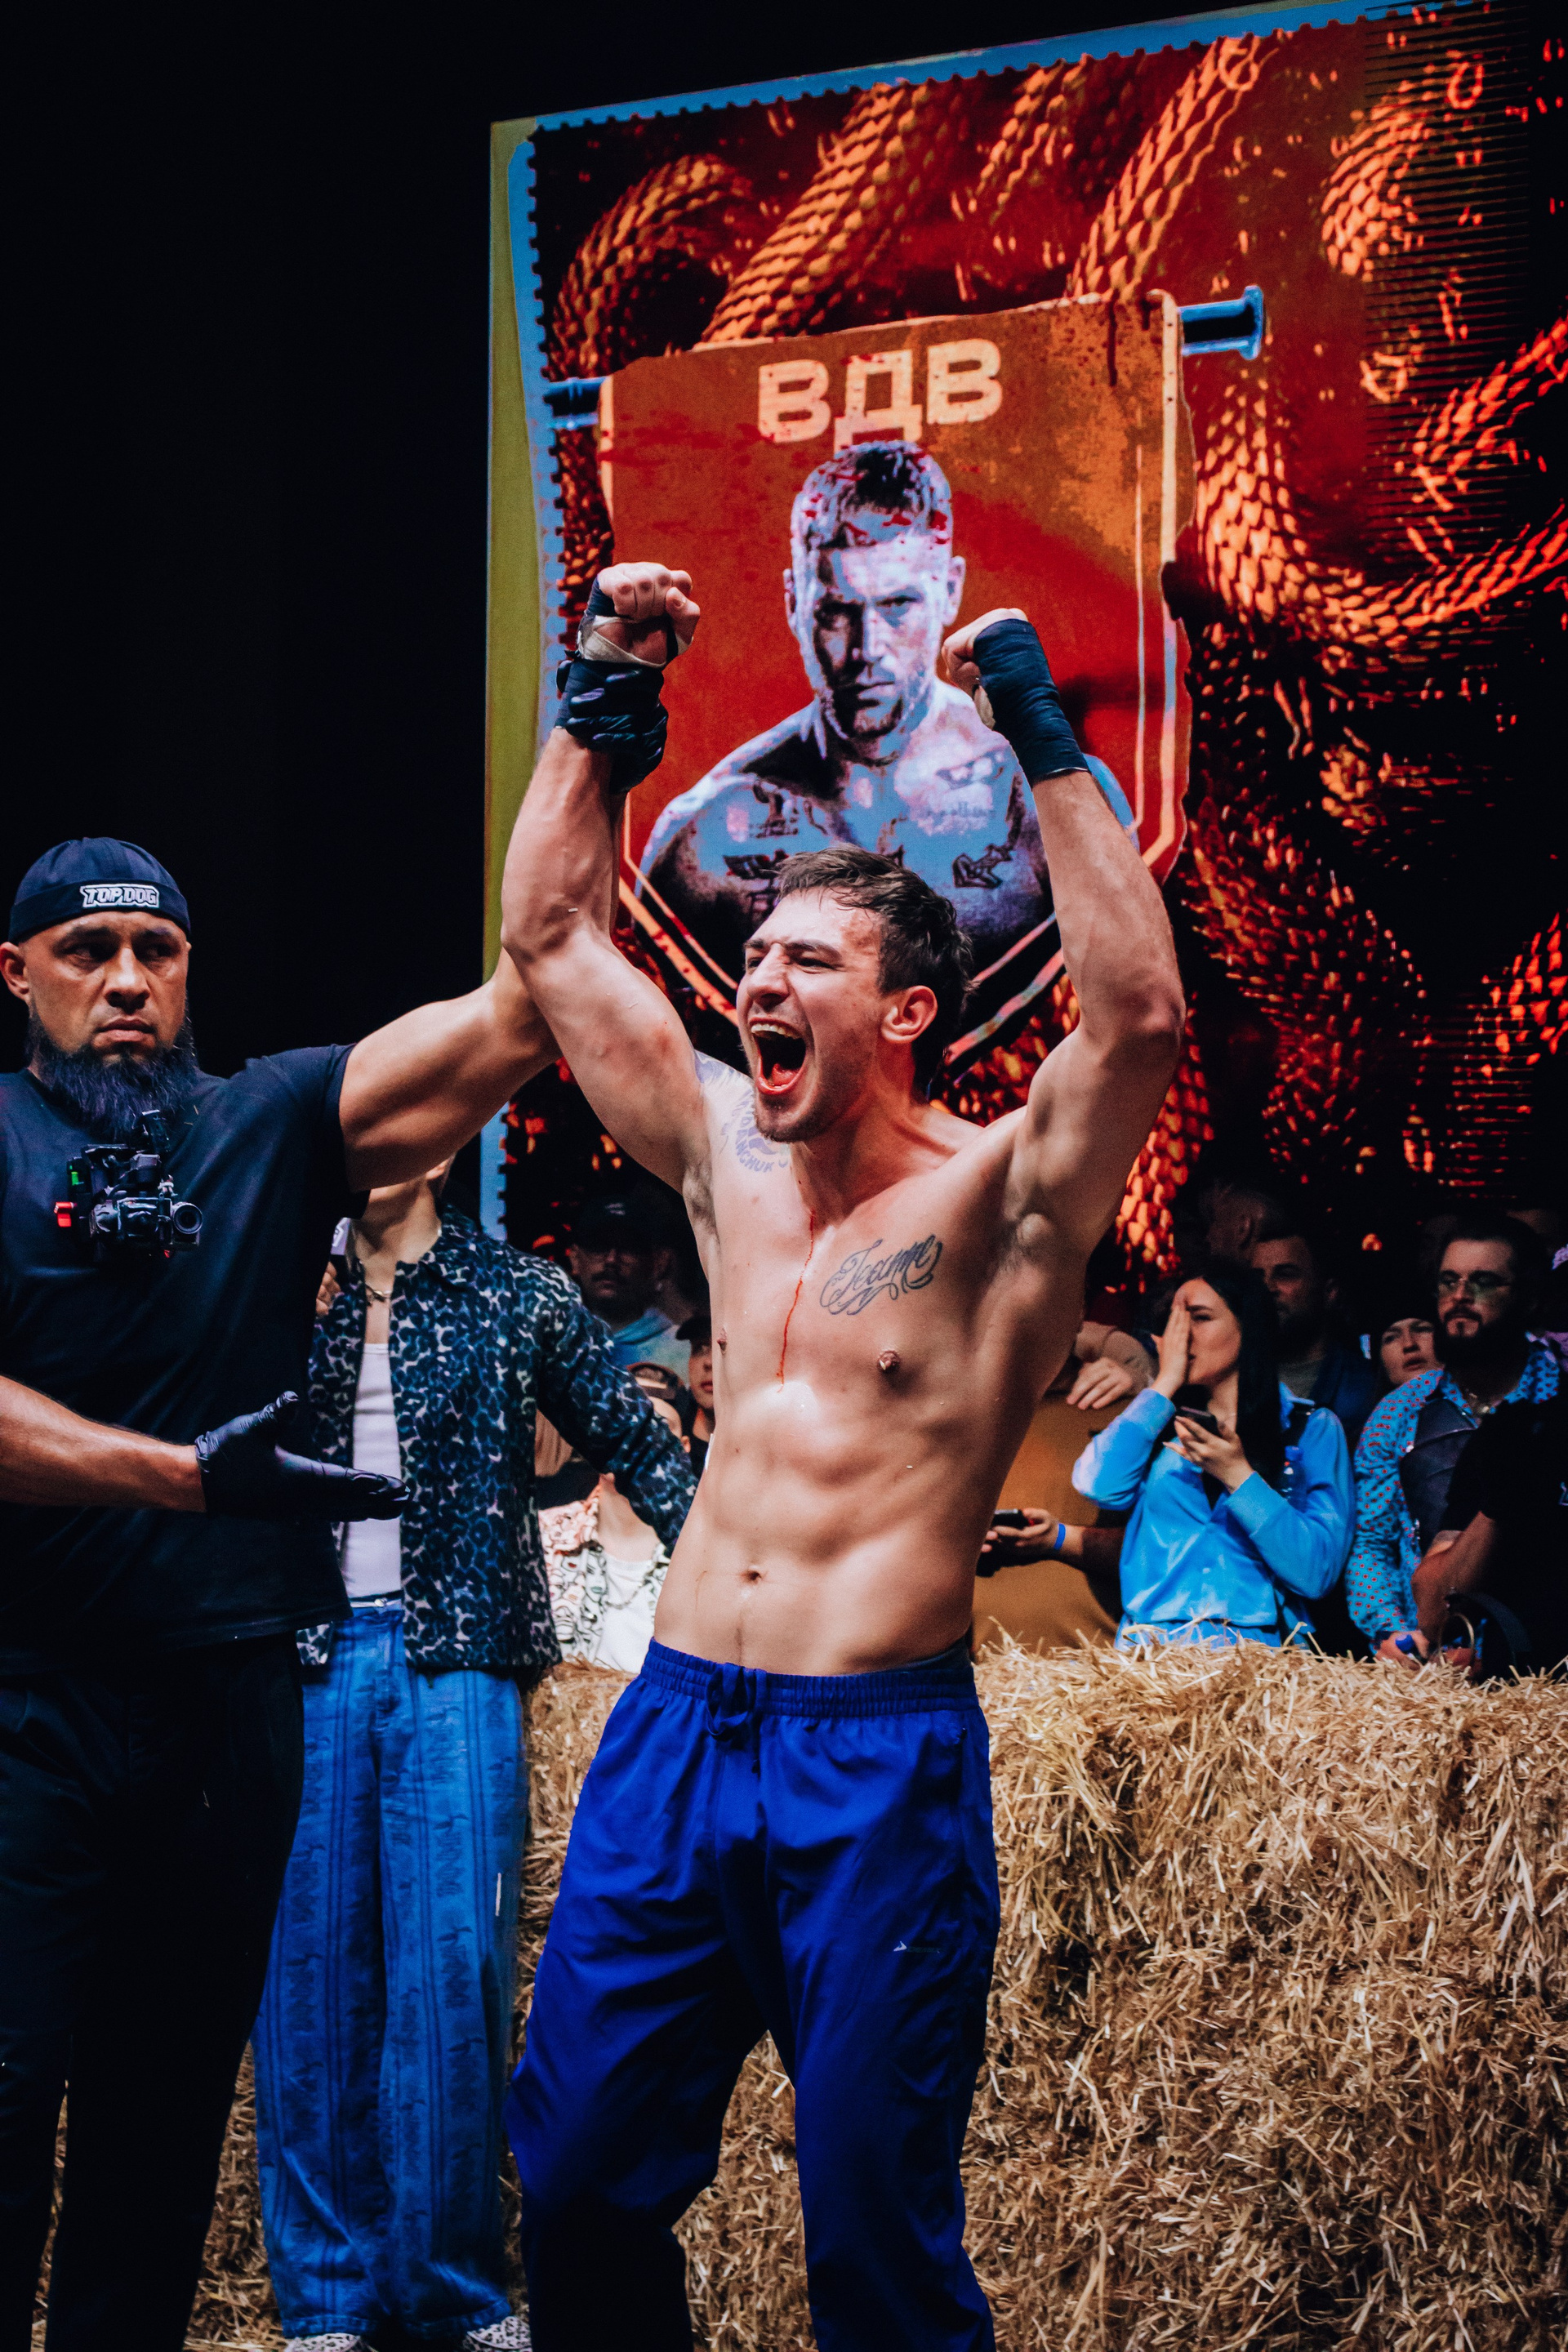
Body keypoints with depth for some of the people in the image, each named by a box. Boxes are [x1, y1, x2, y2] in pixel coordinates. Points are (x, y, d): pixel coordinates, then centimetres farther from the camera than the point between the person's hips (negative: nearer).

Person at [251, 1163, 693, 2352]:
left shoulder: (518, 1293, 5)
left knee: (449, 1974, -4)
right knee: (308, 1974, 2)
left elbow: (636, 1441, 7)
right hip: (307, 1662, 2)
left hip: (453, 1660, -2)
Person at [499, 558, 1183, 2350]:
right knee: (578, 2185, 7)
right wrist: (604, 699, 12)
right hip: (670, 1729, 6)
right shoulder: (729, 1157, 11)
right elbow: (551, 932, 17)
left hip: (879, 1753, -5)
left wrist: (1041, 737, -20)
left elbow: (1140, 1011, -23)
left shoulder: (994, 1198, -5)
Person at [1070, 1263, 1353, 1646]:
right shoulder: (1162, 1422, 21)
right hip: (1150, 1650, 3)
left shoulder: (1313, 1428, 11)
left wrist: (1238, 1476, -7)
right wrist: (1165, 1385, 7)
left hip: (1259, 1650, -2)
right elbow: (1098, 1486, -1)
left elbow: (1317, 1573, -1)